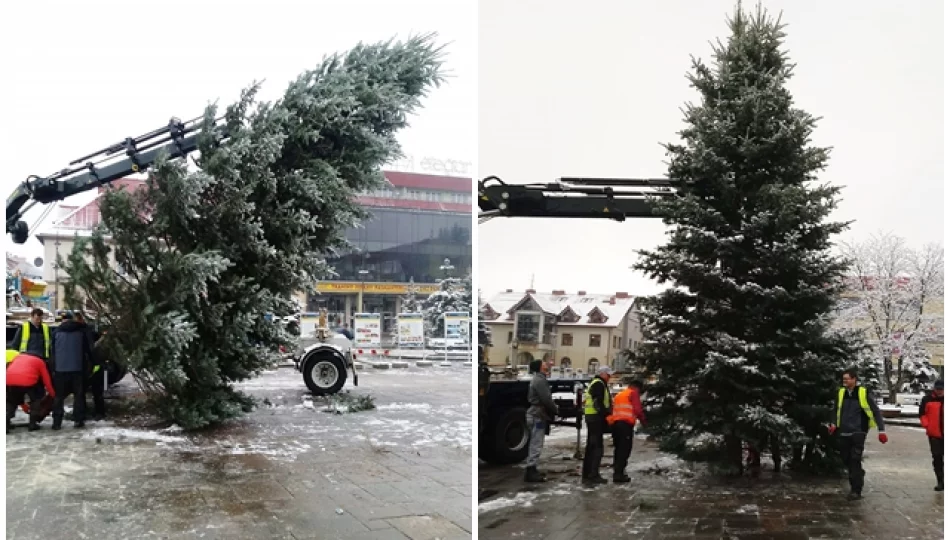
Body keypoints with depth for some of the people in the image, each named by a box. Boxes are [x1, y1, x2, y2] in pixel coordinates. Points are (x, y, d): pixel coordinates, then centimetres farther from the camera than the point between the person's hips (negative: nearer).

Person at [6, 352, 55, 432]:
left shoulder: (18, 357, 35)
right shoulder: (40, 361, 25)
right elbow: (46, 380, 23)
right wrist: (53, 395, 34)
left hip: (9, 380, 3)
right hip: (27, 380, -3)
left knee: (10, 402, 26)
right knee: (36, 399, 23)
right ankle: (33, 423, 18)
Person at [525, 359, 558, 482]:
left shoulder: (538, 379, 18)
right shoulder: (540, 380, -16)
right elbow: (546, 399, -20)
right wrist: (555, 409, -6)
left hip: (536, 414, 11)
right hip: (538, 415, -11)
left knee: (535, 444, 15)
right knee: (536, 444, -9)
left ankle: (532, 470, 21)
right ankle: (530, 471, -8)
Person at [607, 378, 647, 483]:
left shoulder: (619, 395, 28)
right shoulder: (633, 393, 4)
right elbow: (637, 409, -4)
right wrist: (643, 420, 9)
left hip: (614, 423, 8)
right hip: (626, 423, -8)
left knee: (618, 448, 15)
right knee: (625, 449, -8)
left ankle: (617, 473, 16)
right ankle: (619, 474, -15)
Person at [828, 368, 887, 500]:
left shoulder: (864, 393, -9)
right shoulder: (841, 392, 6)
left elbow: (876, 411, -6)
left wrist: (881, 430, -10)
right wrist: (834, 424, 11)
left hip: (858, 433, -5)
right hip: (843, 433, 5)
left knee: (855, 461, -9)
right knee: (847, 460, 11)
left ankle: (856, 490, -4)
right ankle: (858, 475, 37)